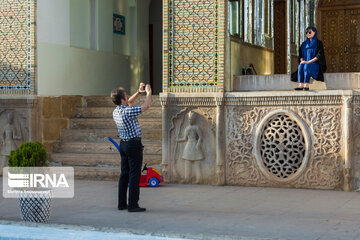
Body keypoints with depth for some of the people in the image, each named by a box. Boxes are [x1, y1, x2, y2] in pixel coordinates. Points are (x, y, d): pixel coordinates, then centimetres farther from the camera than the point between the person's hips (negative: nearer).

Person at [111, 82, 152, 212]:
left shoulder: (116, 111, 5)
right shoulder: (127, 112, -20)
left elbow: (129, 103, 25)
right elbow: (146, 106, -14)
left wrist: (139, 92, 20)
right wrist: (148, 92, 1)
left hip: (123, 143, 9)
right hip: (134, 144, -9)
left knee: (124, 174, 13)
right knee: (134, 175, -4)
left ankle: (121, 203, 16)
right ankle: (133, 205, -4)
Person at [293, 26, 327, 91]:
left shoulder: (318, 43, 0)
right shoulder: (304, 44, 17)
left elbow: (319, 56, -11)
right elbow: (300, 54, 15)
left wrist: (308, 62, -20)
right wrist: (302, 60, -8)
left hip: (316, 64, -5)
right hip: (305, 62, 5)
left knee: (307, 66, -37)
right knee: (300, 66, -30)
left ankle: (306, 85, -43)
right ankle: (301, 85, -39)